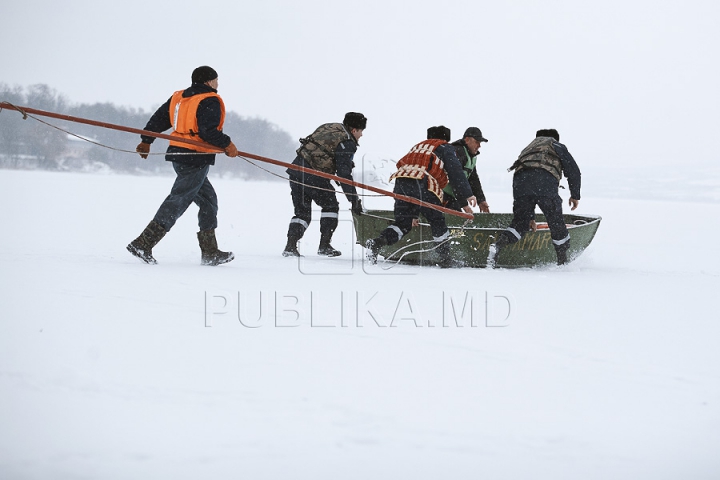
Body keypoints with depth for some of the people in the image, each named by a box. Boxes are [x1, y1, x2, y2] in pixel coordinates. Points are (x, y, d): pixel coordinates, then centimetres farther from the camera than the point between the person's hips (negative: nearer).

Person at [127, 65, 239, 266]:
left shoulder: (178, 97, 14)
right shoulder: (210, 101, -10)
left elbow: (159, 119, 18)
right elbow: (208, 131, -21)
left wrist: (146, 141, 27)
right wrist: (227, 144, -9)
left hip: (178, 154, 9)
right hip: (196, 157, -9)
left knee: (208, 199, 17)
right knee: (178, 201, -9)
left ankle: (210, 252, 17)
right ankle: (143, 244, -15)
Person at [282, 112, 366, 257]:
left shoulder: (327, 127, 20)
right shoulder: (347, 143, -5)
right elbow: (344, 174, -10)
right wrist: (354, 200, -8)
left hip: (295, 172, 7)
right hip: (314, 178, -7)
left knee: (302, 212, 15)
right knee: (330, 206, 14)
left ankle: (290, 246, 1)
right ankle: (324, 246, 10)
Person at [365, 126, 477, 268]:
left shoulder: (419, 146, 38)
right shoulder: (446, 148, 20)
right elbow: (455, 173, 4)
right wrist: (467, 196, -1)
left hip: (400, 179, 5)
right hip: (422, 184, -5)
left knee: (403, 221, 10)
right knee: (437, 220, 8)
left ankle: (377, 242, -12)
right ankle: (445, 259, 8)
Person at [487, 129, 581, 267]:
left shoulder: (527, 149, 42)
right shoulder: (558, 146, 31)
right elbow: (573, 170, 16)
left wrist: (530, 216, 40)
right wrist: (575, 195, 24)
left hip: (520, 181, 4)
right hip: (545, 182, -4)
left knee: (520, 223, 13)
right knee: (556, 222, 11)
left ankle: (497, 245, -12)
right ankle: (563, 262, 17)